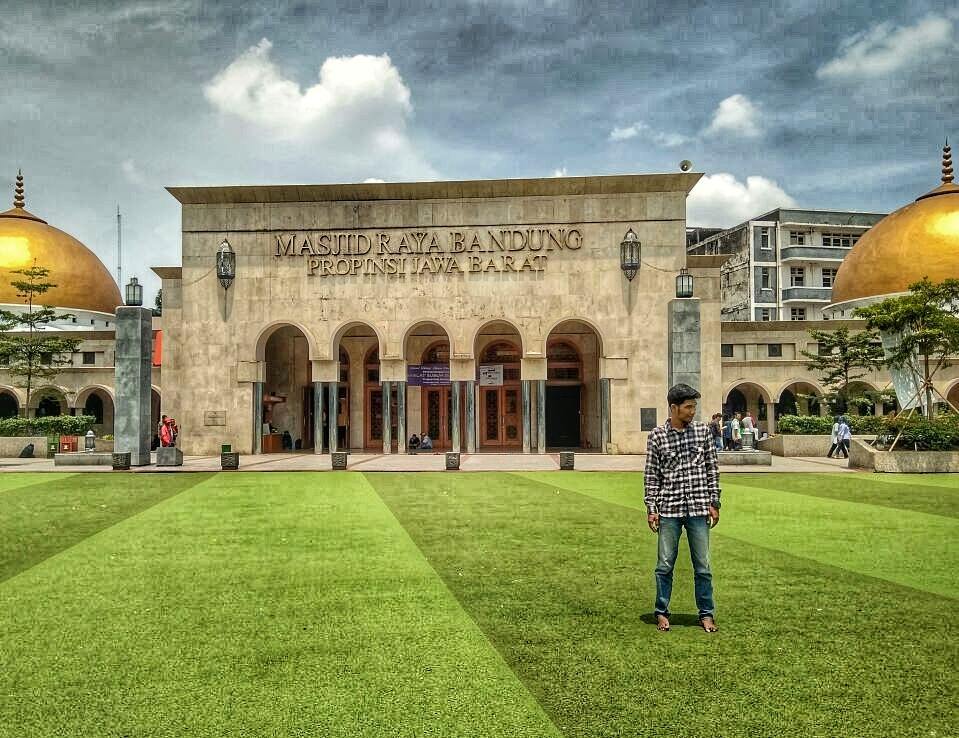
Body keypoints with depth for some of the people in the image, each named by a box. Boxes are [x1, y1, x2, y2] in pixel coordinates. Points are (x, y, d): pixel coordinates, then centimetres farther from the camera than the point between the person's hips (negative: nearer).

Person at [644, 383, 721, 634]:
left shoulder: (703, 431, 2)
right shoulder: (657, 435, -2)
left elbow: (712, 469, 7)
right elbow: (651, 475, 1)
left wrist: (714, 503, 3)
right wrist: (651, 508, -3)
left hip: (698, 509, 1)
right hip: (668, 509, -1)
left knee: (703, 566, 9)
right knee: (665, 565, 8)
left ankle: (706, 613, 23)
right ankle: (662, 613, 22)